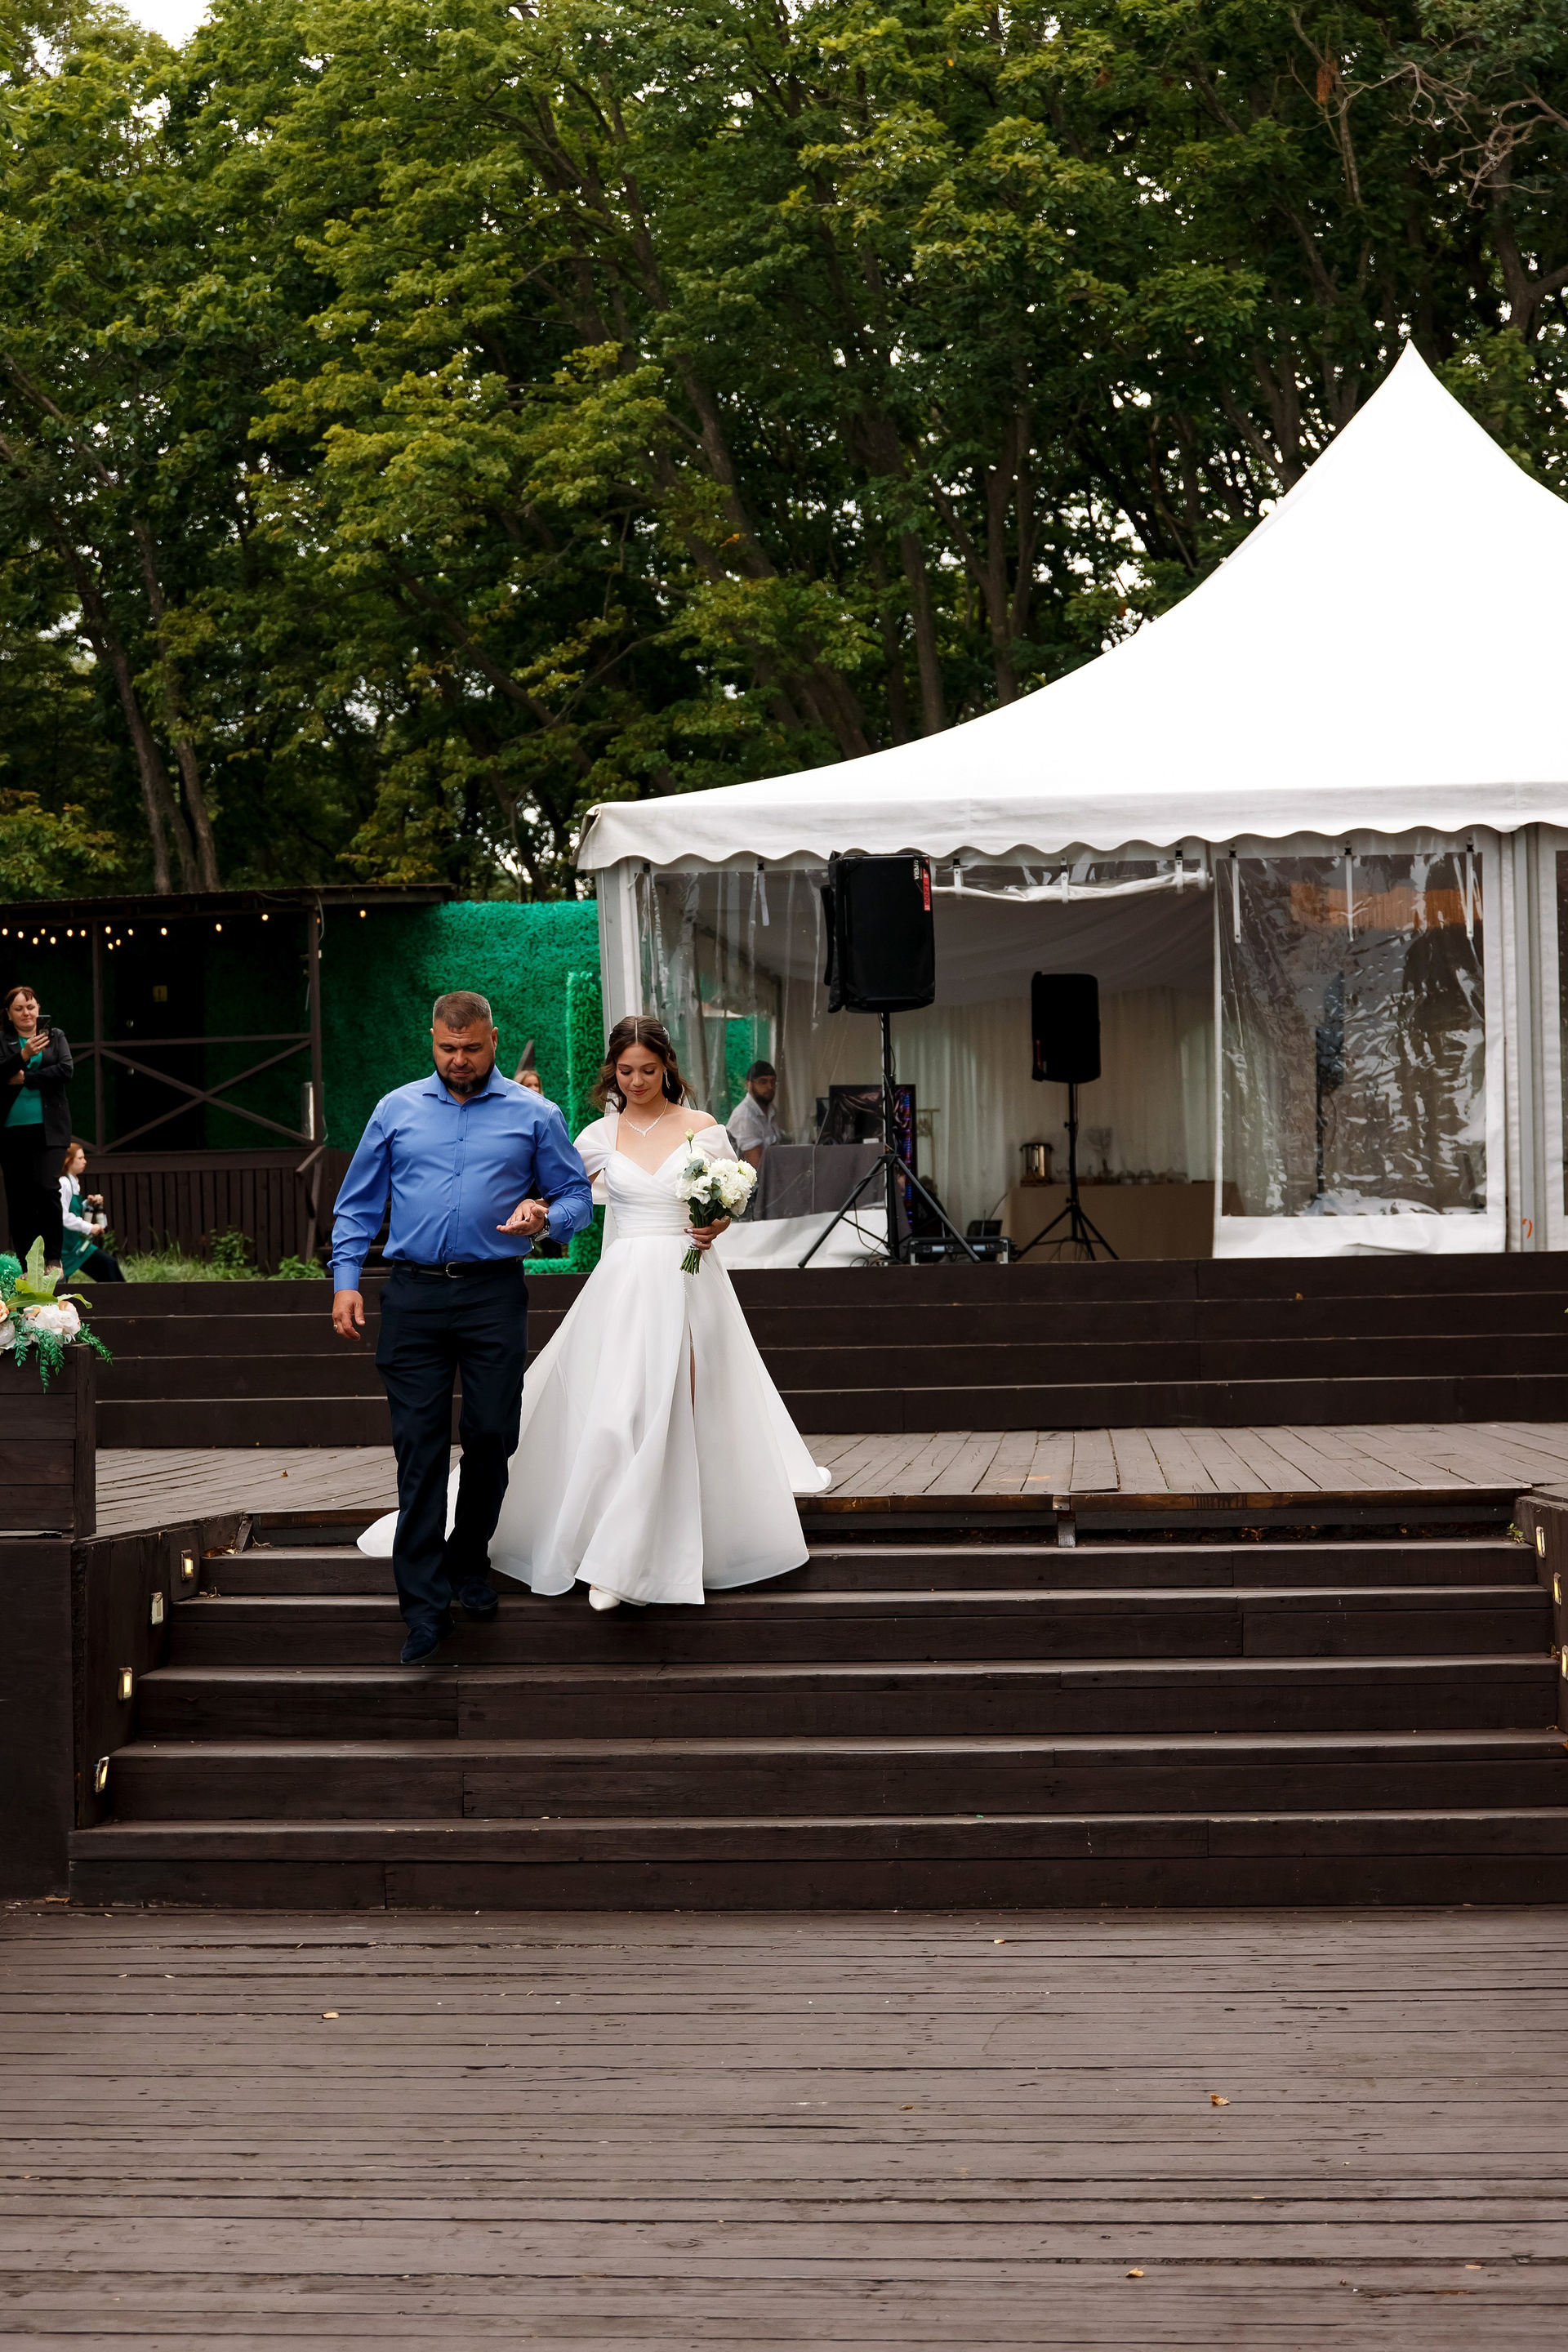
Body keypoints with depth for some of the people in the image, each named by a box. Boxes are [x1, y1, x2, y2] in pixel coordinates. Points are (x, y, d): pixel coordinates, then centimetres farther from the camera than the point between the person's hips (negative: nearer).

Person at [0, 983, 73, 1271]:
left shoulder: (55, 1036, 10)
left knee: (47, 1187, -16)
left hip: (47, 1128, -1)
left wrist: (25, 1079, -8)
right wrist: (23, 1055, -21)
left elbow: (65, 1069, -4)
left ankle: (52, 1260, -7)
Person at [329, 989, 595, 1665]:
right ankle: (424, 1604, -4)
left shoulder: (534, 1116, 8)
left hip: (493, 1297, 0)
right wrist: (345, 1279, 4)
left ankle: (469, 1562, 27)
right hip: (414, 1298, 0)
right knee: (419, 1447, -4)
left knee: (491, 1438, 3)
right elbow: (358, 1203, 15)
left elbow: (577, 1197, 10)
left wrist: (545, 1217, -12)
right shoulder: (396, 1110, 12)